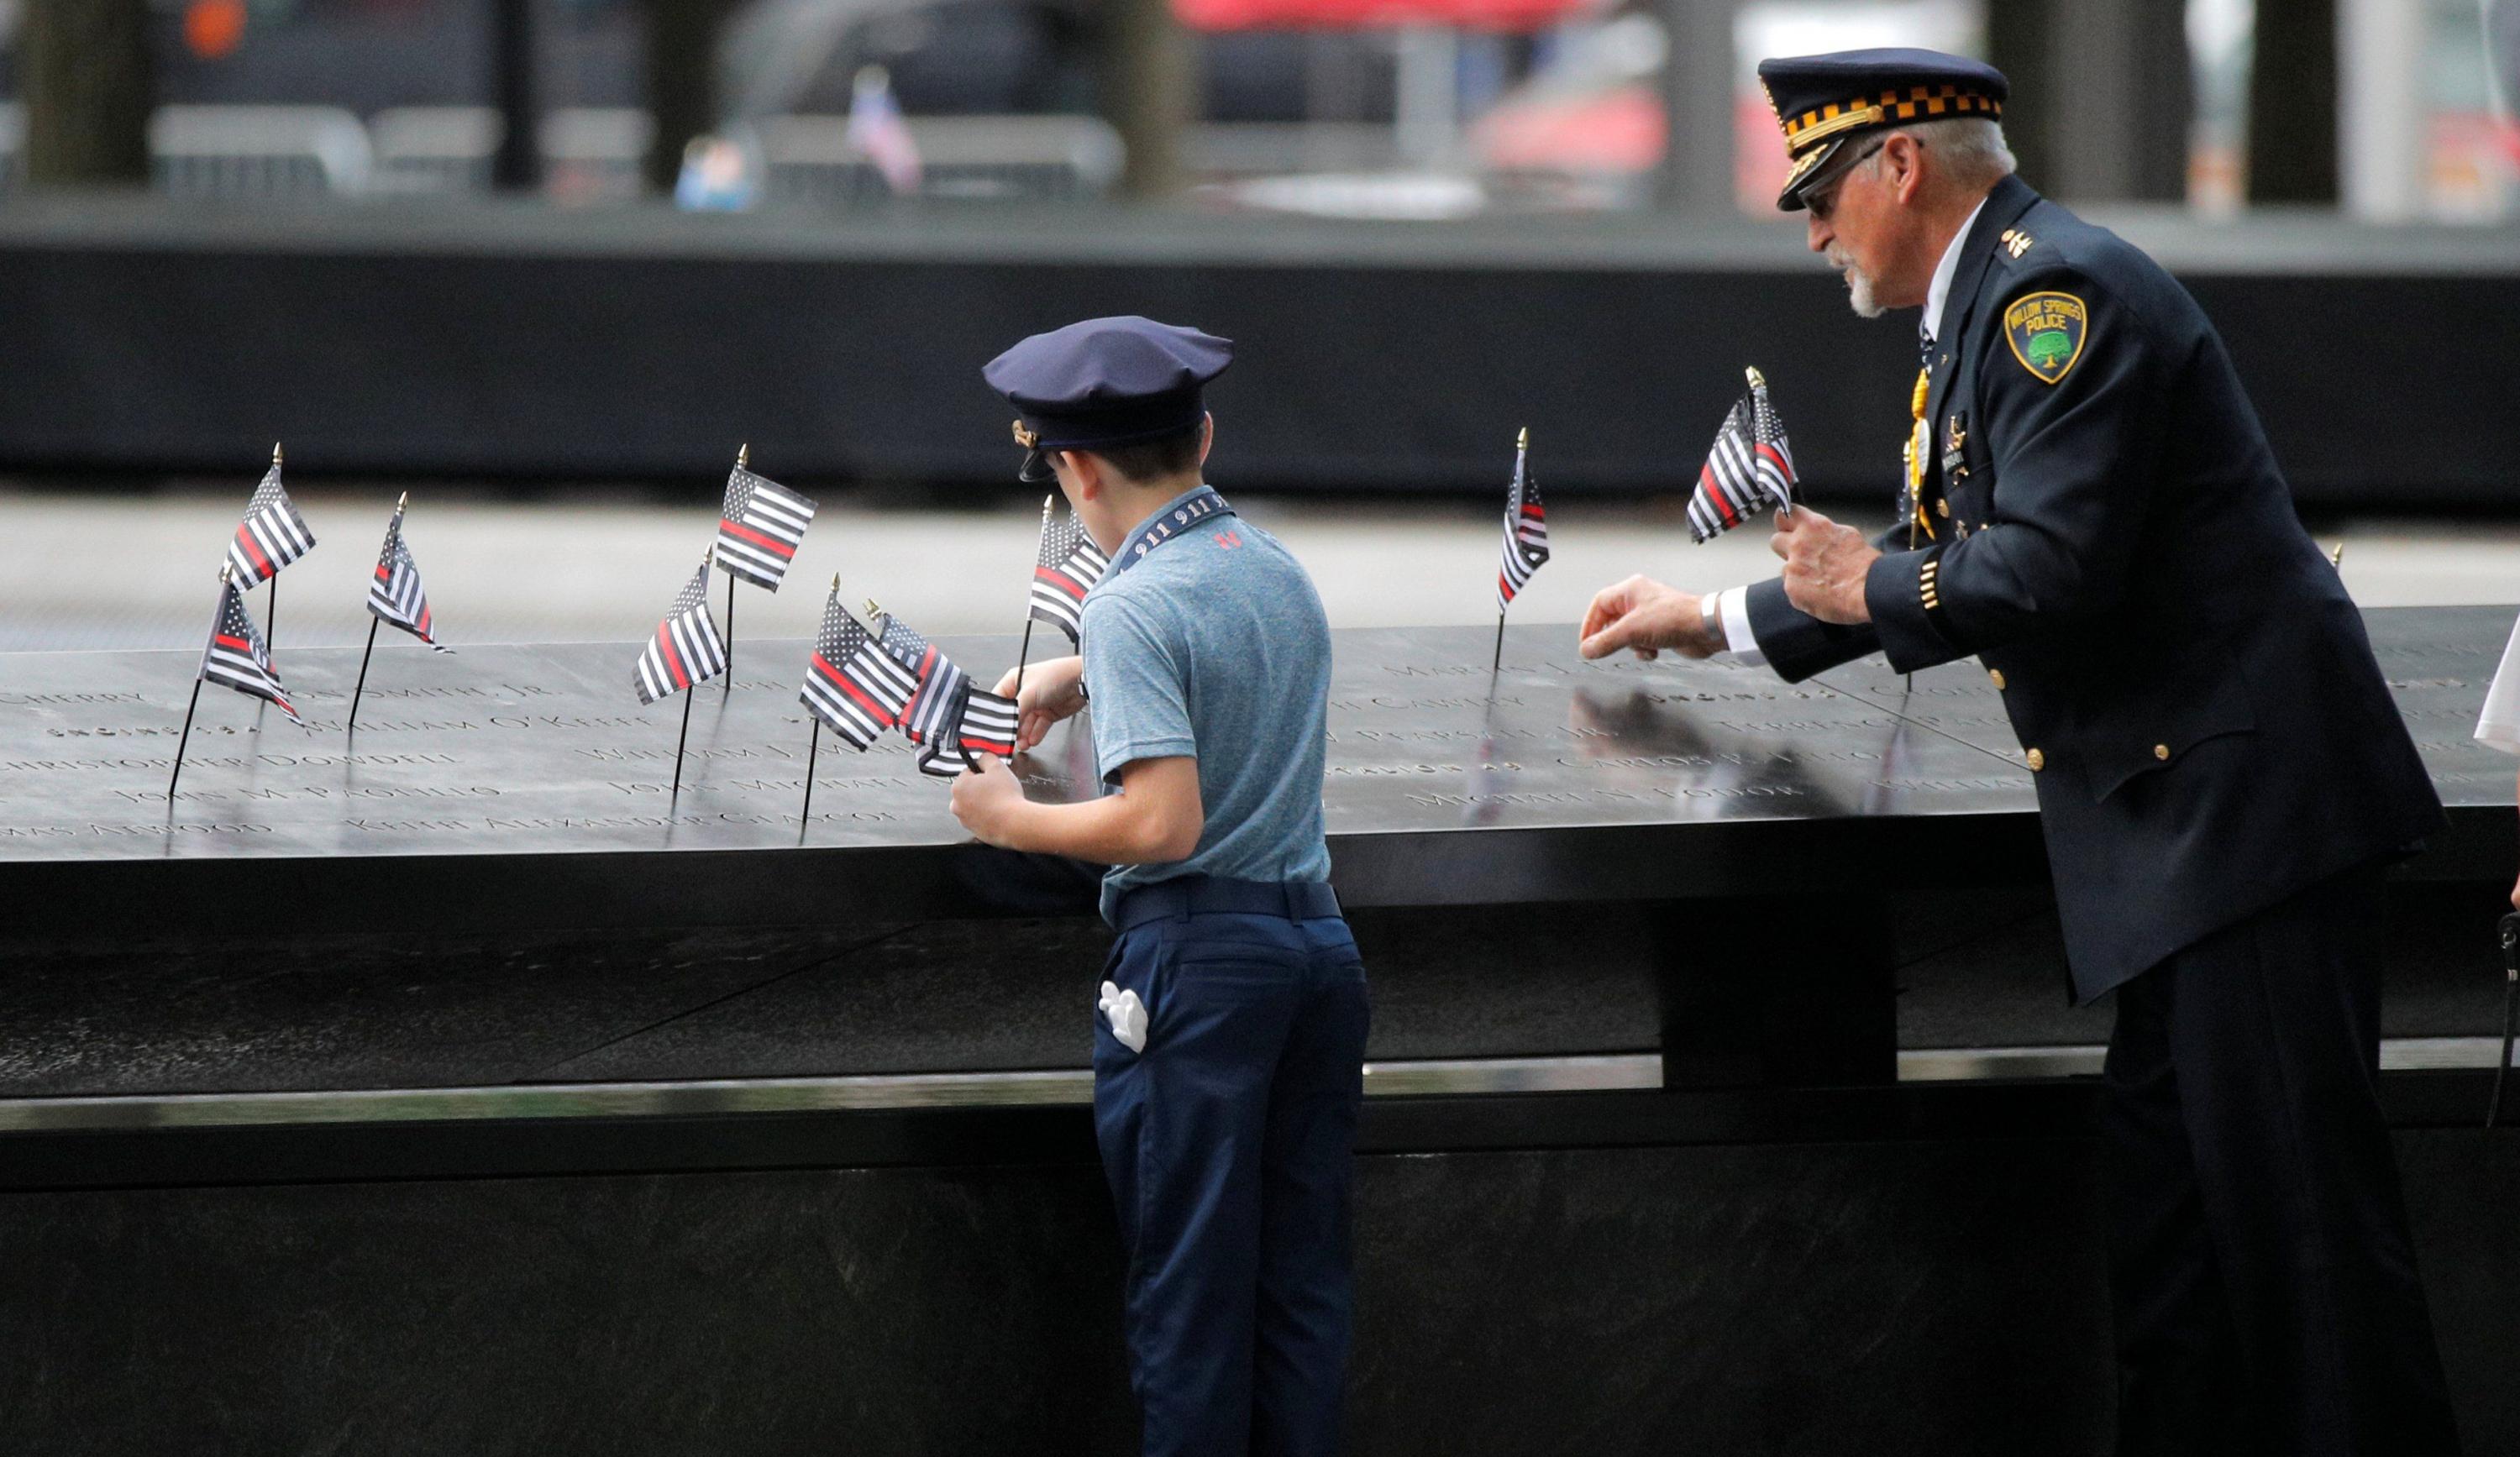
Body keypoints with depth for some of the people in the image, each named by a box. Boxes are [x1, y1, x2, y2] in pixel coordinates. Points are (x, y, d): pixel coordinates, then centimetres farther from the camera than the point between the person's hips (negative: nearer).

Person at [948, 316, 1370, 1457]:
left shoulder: (1134, 606, -15)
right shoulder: (1276, 566, 10)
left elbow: (1163, 823, -22)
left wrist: (1011, 820, -9)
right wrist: (1077, 676, 35)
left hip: (1198, 953, -7)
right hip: (1319, 938, 7)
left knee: (1192, 1288, -1)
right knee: (1303, 1273, 10)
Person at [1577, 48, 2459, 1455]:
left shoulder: (2062, 289, -13)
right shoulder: (1992, 302, 19)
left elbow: (2048, 571, -22)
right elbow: (1959, 557, 31)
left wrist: (1868, 587, -5)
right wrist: (1720, 621, 37)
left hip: (2249, 797, -11)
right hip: (2179, 822, 11)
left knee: (2298, 1196, -10)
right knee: (2162, 1178, 11)